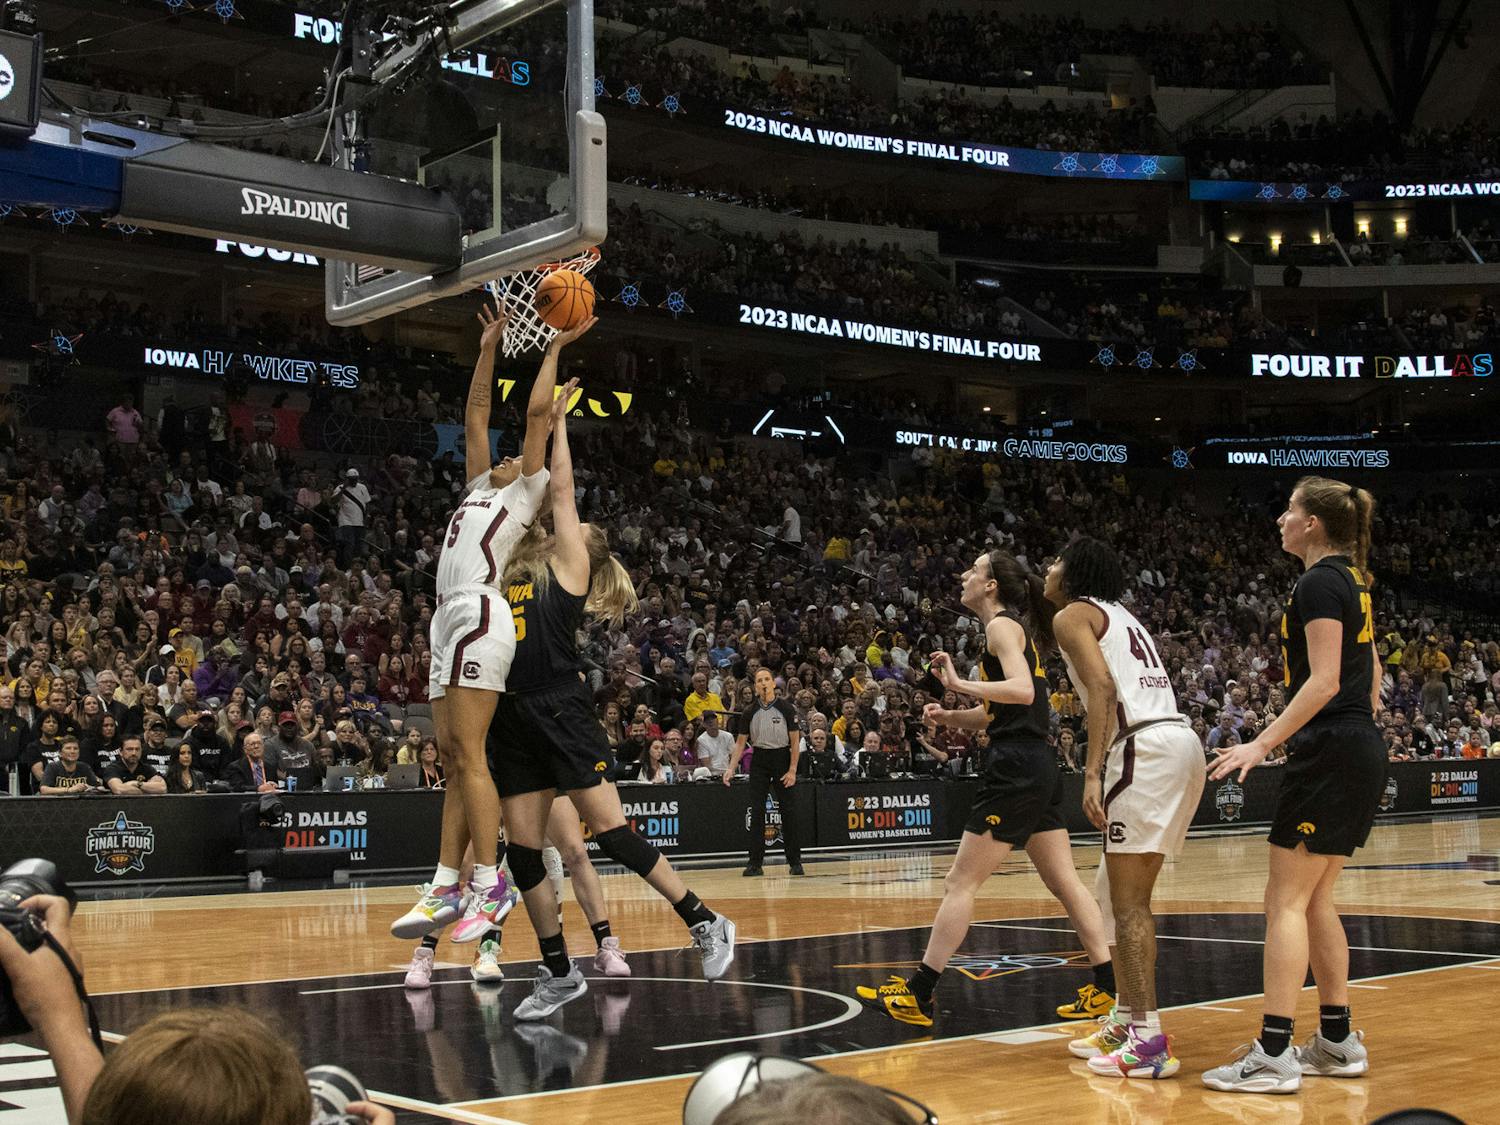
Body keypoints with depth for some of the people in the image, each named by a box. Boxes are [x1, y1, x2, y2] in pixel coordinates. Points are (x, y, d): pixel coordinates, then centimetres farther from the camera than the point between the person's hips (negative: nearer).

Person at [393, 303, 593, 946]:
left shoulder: (528, 490, 9)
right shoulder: (482, 486, 29)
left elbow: (537, 411, 3)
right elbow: (476, 415, 33)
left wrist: (555, 348, 12)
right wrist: (489, 347, 33)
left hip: (480, 615, -8)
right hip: (451, 622, 9)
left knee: (467, 755, -15)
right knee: (454, 761, 4)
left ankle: (491, 885, -15)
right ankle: (446, 888, 2)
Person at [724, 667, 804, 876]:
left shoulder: (785, 708, -4)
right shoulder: (749, 712, 2)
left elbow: (795, 741, -3)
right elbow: (740, 742, 6)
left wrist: (792, 770, -10)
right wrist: (731, 768, -5)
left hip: (782, 758, -2)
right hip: (759, 760, 2)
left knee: (788, 811, -1)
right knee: (756, 812, -2)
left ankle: (795, 861, 7)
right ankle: (755, 863, 2)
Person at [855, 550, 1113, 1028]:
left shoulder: (1001, 625, -8)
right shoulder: (1014, 628, 20)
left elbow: (1022, 691, -25)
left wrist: (959, 683, -23)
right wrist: (948, 715, 9)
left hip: (1016, 769, -10)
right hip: (1040, 767, 10)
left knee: (961, 881, -5)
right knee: (1064, 881, 11)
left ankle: (917, 995, -2)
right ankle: (1108, 987, 12)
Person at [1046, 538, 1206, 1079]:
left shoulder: (1072, 615, 1)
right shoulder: (1119, 615, 28)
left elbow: (1103, 688, -14)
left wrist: (1092, 773, -20)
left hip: (1146, 747, -9)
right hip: (1182, 741, 9)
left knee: (1129, 902, -8)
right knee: (1116, 893, 18)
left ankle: (1149, 1041, -11)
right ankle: (1125, 1020, 24)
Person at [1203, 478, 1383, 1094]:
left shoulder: (1319, 583, -13)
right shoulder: (1352, 579, 15)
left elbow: (1323, 682, -20)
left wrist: (1261, 744, -23)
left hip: (1329, 753, -10)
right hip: (1362, 749, 10)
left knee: (1285, 900, -7)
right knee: (1314, 901, 14)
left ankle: (1273, 1054, -8)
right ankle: (1338, 1042, 18)